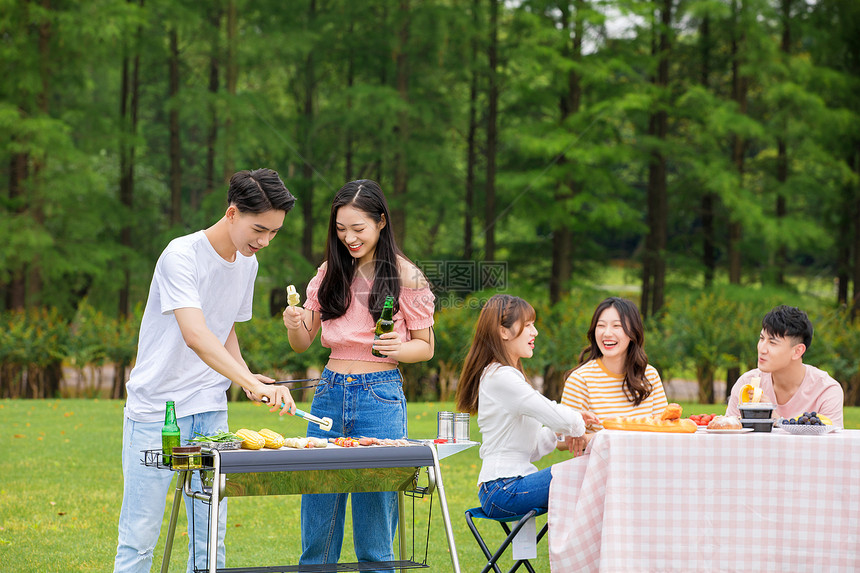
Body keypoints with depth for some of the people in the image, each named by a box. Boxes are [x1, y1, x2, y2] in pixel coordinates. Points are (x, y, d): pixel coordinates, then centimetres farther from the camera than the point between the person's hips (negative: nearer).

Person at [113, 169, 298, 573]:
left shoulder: (248, 263, 8)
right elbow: (196, 336, -30)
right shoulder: (181, 256, -16)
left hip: (210, 412, 7)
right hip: (155, 410, -7)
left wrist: (246, 375, 3)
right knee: (138, 539, -3)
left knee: (210, 540, 4)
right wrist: (254, 385, -39)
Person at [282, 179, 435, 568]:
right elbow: (303, 344, 12)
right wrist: (294, 324, -10)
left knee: (374, 534, 0)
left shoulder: (405, 278, -3)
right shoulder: (330, 273, 8)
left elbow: (425, 347, 4)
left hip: (381, 396, -4)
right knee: (317, 529, 6)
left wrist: (399, 348, -17)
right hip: (330, 393, 4)